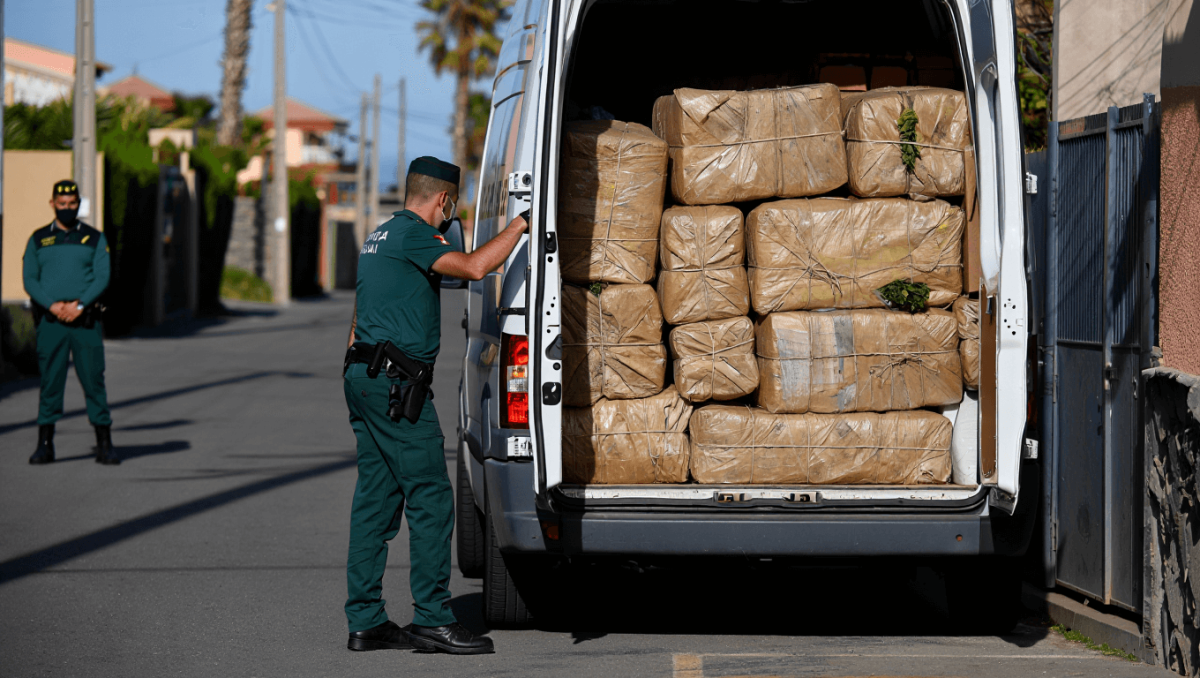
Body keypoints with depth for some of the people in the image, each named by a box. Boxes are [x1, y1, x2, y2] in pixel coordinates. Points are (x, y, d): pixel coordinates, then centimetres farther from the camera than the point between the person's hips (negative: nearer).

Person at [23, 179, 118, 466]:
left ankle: (104, 445, 3)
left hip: (85, 320, 0)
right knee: (50, 381, 0)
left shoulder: (94, 239, 8)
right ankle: (45, 444, 5)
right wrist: (52, 305, -13)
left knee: (94, 381, -2)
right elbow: (29, 280, 4)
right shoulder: (38, 240, 10)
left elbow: (102, 278, -1)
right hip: (50, 321, 1)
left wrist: (79, 305, -15)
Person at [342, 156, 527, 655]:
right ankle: (432, 619, -8)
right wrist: (519, 226, -10)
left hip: (363, 377, 10)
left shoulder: (379, 238, 22)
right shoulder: (413, 234, -9)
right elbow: (475, 267, -23)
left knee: (375, 501, 9)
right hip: (396, 383, -10)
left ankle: (366, 621, 8)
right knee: (431, 499, -8)